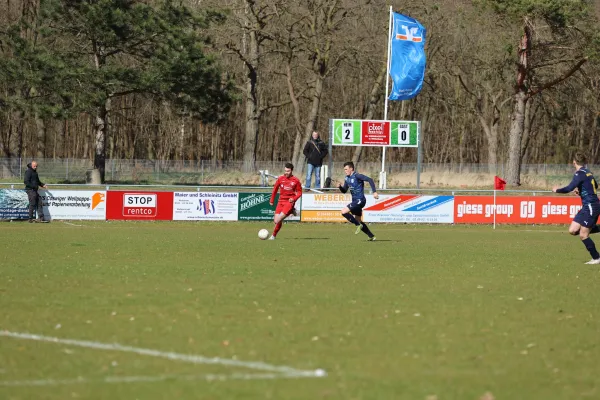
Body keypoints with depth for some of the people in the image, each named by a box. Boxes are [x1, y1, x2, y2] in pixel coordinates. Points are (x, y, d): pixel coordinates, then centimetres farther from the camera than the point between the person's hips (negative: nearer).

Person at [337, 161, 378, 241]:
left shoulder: (357, 176, -14)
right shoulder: (347, 178, 12)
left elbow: (370, 180, -20)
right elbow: (344, 191, 19)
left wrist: (374, 192, -27)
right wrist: (340, 187, -3)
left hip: (360, 200, -10)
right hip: (355, 201, 10)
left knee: (344, 212, -18)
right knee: (358, 221, 14)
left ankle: (358, 225, -7)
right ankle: (371, 236, 22)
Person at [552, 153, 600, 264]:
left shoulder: (580, 173, -16)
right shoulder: (587, 172, 12)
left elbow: (569, 188, -24)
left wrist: (557, 190, -8)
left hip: (591, 207, -9)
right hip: (587, 207, 9)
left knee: (583, 235, -3)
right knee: (572, 230, 7)